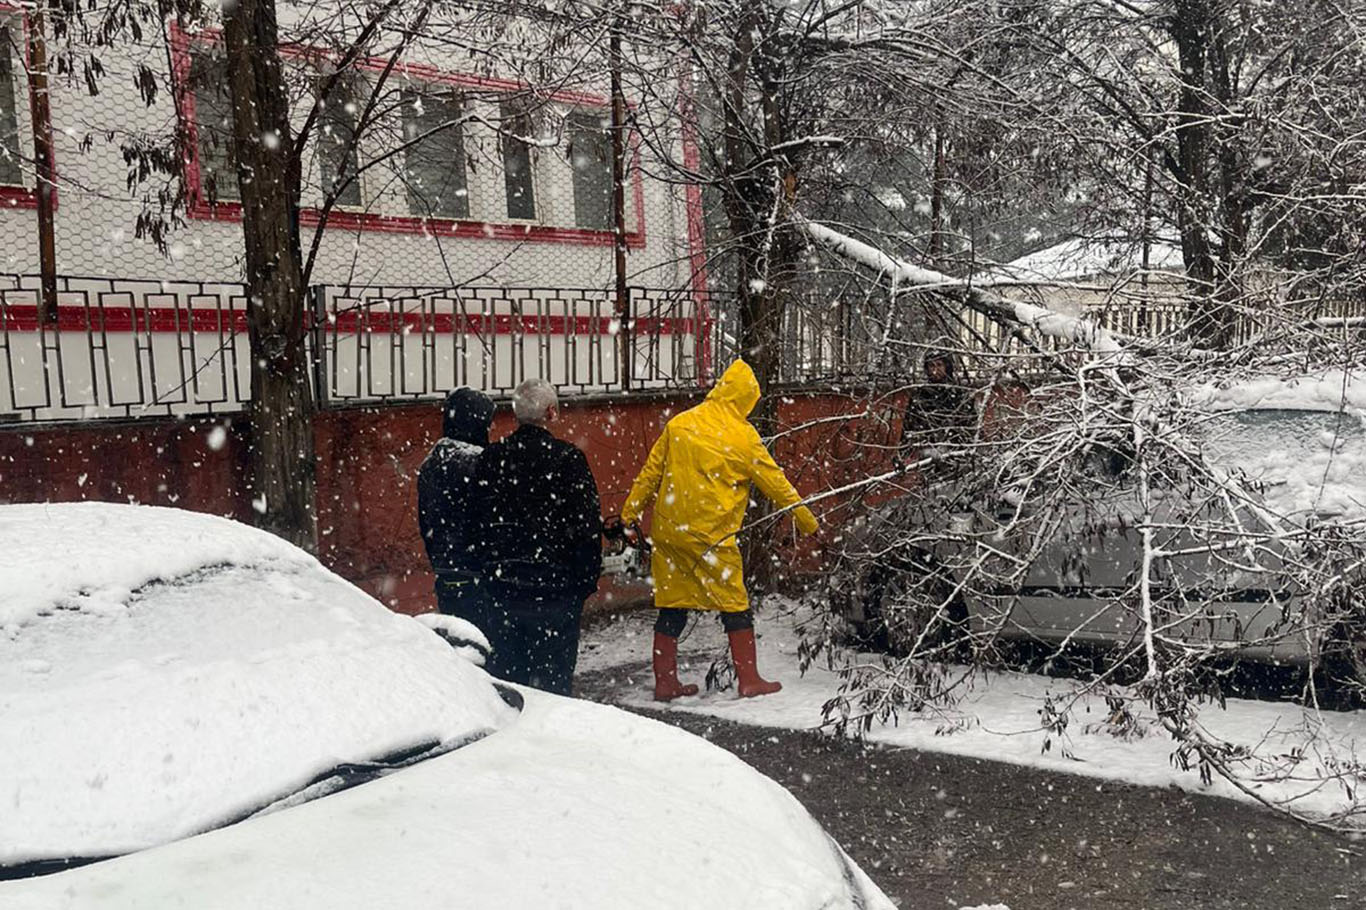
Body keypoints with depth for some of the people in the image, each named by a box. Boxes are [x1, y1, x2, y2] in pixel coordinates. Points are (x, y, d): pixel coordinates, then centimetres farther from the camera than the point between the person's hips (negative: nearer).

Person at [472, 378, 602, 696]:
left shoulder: (491, 458, 2)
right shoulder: (567, 458, -10)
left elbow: (481, 519, 6)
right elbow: (587, 525, -9)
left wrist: (493, 567, 14)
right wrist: (588, 579, 1)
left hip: (502, 587, 4)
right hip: (555, 586, -4)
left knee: (504, 679, 12)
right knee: (555, 679, 5)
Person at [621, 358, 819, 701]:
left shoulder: (679, 424, 5)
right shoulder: (742, 435, -6)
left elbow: (651, 472, 8)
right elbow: (773, 480, 2)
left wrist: (630, 512, 15)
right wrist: (804, 516, 13)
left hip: (669, 528, 5)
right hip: (712, 533, -4)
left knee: (672, 605, 11)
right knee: (735, 605, 7)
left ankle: (665, 682, 15)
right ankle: (749, 680, 12)